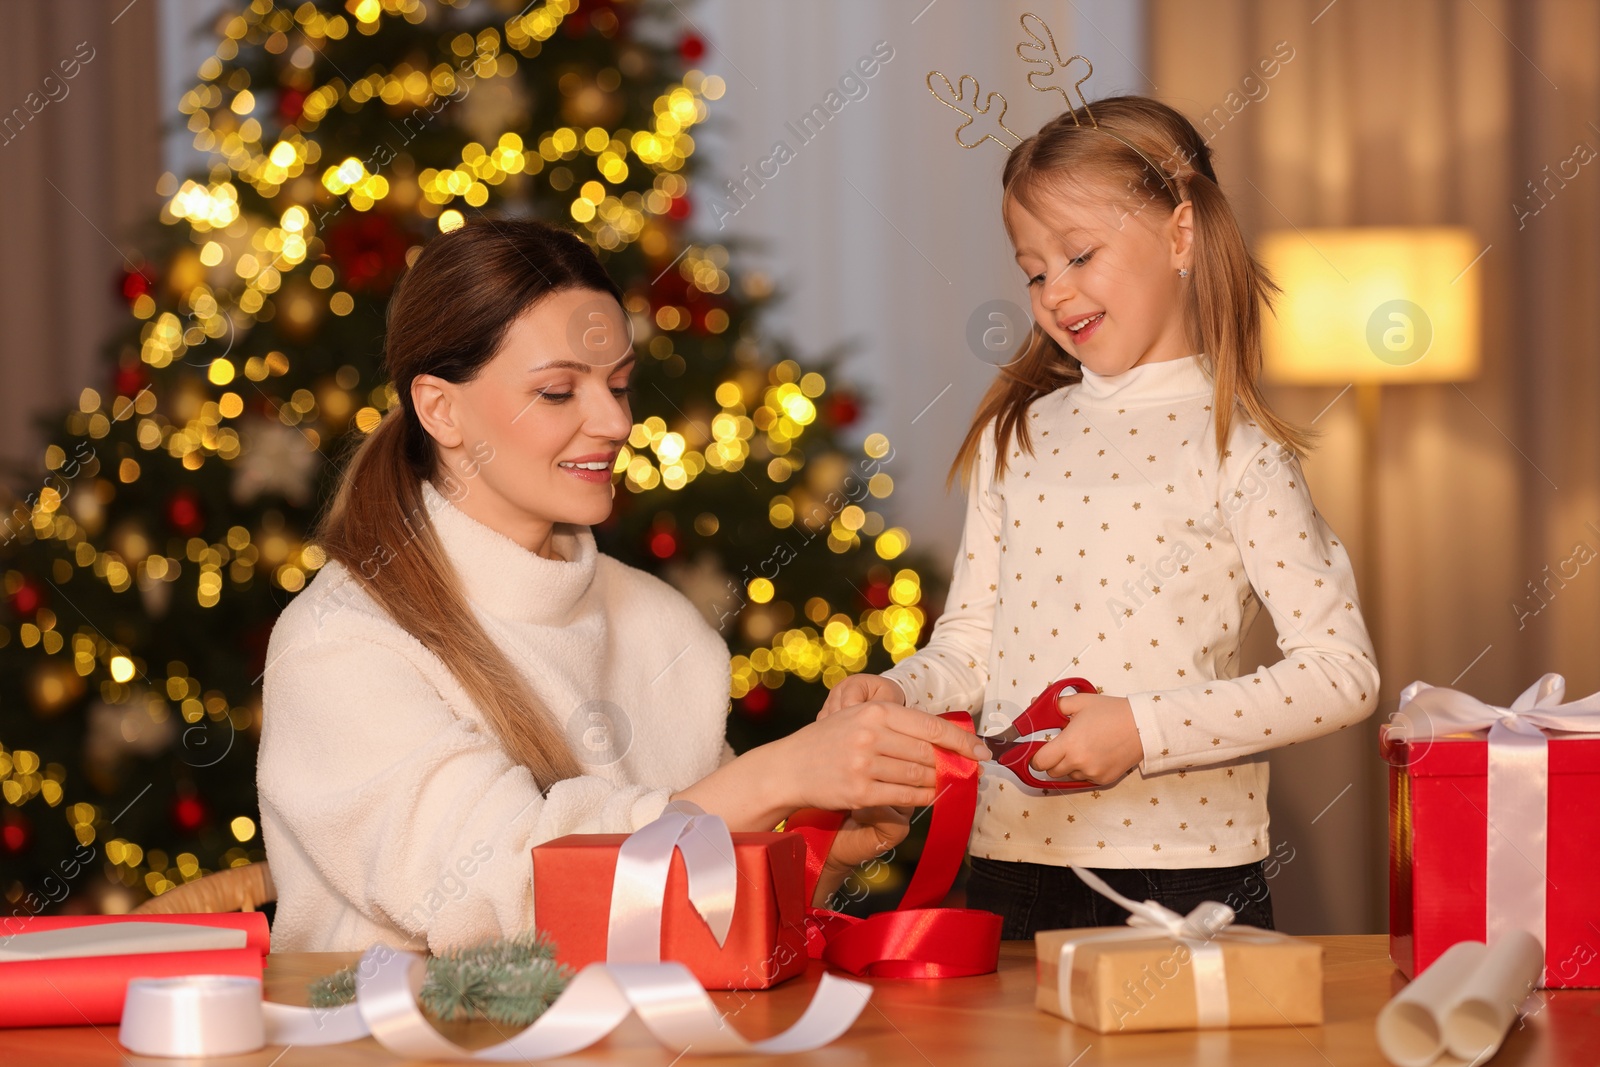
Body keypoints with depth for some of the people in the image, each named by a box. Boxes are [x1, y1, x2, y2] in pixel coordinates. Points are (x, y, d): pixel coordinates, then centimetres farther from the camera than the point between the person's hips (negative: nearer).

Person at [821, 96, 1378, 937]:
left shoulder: (1237, 452, -6)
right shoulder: (1014, 437, 10)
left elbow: (1342, 673, -11)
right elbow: (970, 644, 14)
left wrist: (1143, 730, -16)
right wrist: (898, 693, -8)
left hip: (1187, 874, -4)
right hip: (1009, 866, 4)